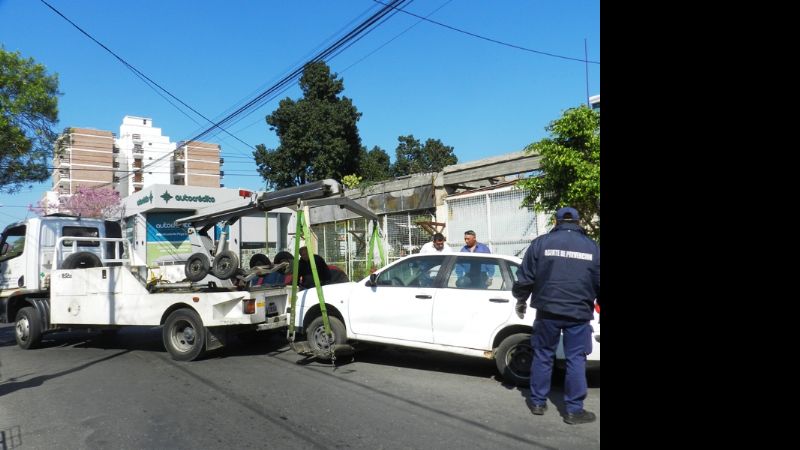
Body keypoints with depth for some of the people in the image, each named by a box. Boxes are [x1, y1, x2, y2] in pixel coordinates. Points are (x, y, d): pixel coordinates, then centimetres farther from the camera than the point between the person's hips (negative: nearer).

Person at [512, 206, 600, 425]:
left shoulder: (541, 243, 0)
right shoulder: (592, 247, 4)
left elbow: (525, 278, -1)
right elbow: (599, 284, 9)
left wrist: (521, 300, 15)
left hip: (547, 311, 0)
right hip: (579, 314, 0)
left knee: (543, 356, 13)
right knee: (576, 359, 7)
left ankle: (538, 402, 21)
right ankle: (574, 410, 11)